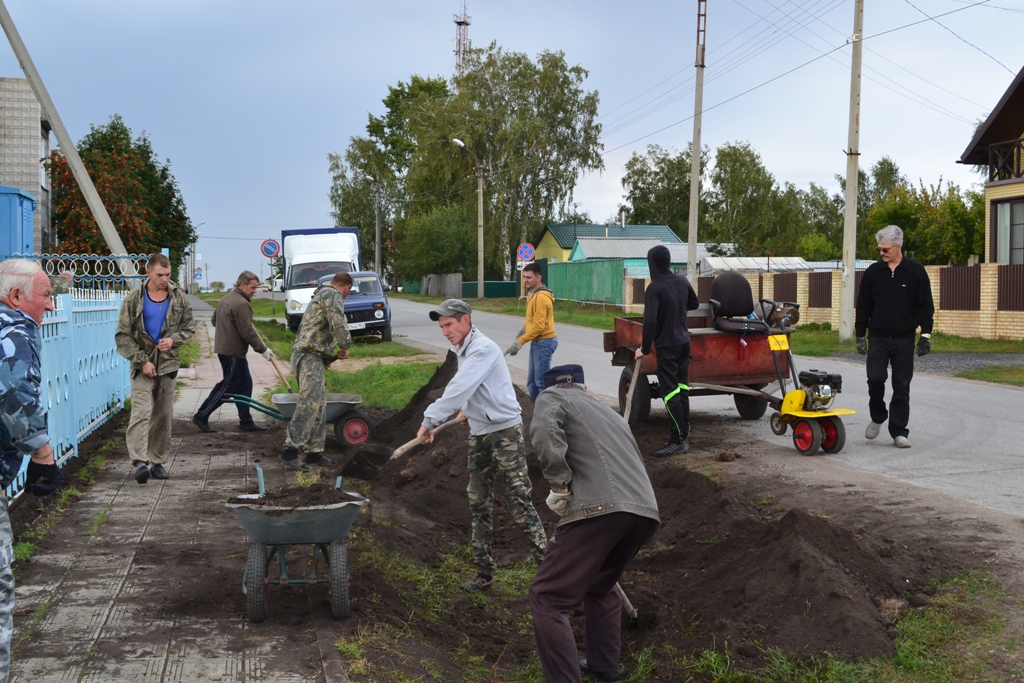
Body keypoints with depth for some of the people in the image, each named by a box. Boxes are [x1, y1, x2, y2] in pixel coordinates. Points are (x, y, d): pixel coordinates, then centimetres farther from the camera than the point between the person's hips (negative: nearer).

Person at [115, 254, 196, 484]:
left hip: (168, 365, 3)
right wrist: (142, 360, -11)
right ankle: (140, 461, -23)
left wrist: (173, 340, -8)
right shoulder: (134, 299, -3)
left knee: (163, 415, 8)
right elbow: (122, 335, -3)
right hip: (142, 366, -3)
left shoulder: (178, 298, 5)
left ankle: (157, 461, 17)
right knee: (141, 412, -16)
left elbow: (189, 328, 13)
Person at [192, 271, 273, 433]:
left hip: (223, 348, 11)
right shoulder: (242, 304, -18)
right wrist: (262, 349, -11)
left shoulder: (225, 299, 14)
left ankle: (246, 421, 15)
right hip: (233, 352, -10)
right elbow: (247, 332, -20)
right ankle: (201, 416, 2)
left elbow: (215, 320, 24)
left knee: (244, 384, 12)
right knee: (227, 386, -3)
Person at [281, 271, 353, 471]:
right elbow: (338, 325, -20)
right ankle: (290, 451, -20)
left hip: (310, 357, 10)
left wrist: (332, 354, 24)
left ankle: (314, 452, 12)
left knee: (318, 406, 10)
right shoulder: (333, 295, -7)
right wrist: (345, 346, -2)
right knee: (308, 405, -16)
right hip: (310, 357, -10)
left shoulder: (320, 295, 25)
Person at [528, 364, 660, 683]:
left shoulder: (551, 397, 16)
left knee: (547, 598, 1)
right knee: (600, 587, 30)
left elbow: (544, 431, -9)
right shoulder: (610, 413, 36)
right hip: (646, 511, 7)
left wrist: (560, 484, -2)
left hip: (600, 508, -7)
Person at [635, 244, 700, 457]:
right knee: (682, 387, 13)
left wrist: (645, 348, -15)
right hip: (683, 342, 7)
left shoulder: (654, 288, -18)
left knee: (670, 391, -6)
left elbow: (650, 321, -24)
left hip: (666, 345, -7)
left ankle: (678, 440, -8)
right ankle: (683, 434, 19)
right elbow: (694, 303, 20)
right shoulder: (682, 281, 3)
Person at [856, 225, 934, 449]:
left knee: (901, 386, 1)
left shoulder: (916, 272, -1)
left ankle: (899, 432, 8)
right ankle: (877, 418, 16)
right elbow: (863, 306, 8)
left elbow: (926, 306, 1)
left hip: (904, 339, -1)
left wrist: (925, 335, -5)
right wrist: (860, 336, 4)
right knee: (875, 379, -10)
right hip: (878, 338, 1)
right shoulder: (873, 272, 4)